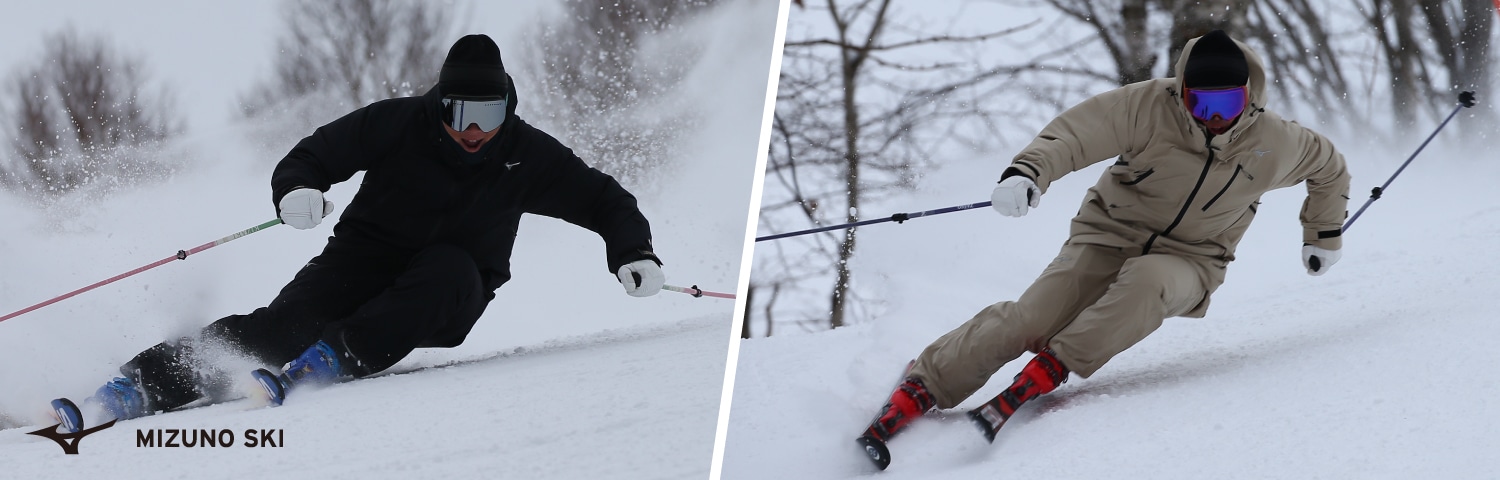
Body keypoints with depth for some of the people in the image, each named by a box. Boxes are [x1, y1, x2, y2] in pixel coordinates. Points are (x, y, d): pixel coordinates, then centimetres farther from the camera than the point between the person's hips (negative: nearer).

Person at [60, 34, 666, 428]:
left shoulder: (527, 155, -7)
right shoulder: (399, 124, -11)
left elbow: (604, 200, 3)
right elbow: (313, 155, -10)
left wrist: (634, 254, -15)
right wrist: (295, 190, -33)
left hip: (446, 301, 1)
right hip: (367, 257, -1)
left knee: (451, 268, -35)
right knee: (291, 319, -26)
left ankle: (336, 358, -44)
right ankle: (144, 382, -32)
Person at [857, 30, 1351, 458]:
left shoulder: (1274, 144, -8)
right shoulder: (1148, 107, -17)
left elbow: (1329, 167, 13)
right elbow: (1074, 133, -22)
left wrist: (1324, 234, 20)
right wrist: (1025, 172, -40)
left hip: (1187, 263, 1)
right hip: (1109, 239, -1)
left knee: (1147, 281, -38)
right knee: (1029, 321, -21)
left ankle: (1047, 372, -34)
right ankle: (920, 389, -10)